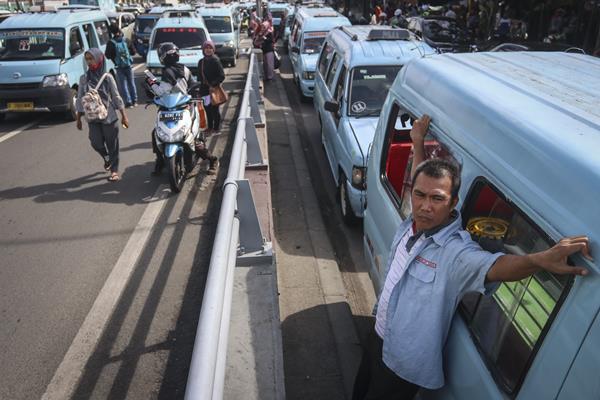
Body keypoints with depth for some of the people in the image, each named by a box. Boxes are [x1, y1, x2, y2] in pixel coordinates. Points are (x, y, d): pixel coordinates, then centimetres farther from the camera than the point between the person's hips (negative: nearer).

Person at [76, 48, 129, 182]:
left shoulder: (107, 78, -4)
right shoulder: (84, 78, 3)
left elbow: (116, 97, -1)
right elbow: (80, 99, 8)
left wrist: (124, 116, -2)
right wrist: (78, 118, 10)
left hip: (109, 117, -2)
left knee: (112, 144, 2)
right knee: (96, 143, -3)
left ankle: (114, 170, 13)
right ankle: (107, 158, 29)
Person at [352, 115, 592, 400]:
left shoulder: (456, 253, -32)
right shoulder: (413, 223, -10)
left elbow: (495, 266, -52)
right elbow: (419, 181, 10)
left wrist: (541, 259, -70)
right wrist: (418, 143, 9)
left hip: (404, 366, -7)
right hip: (379, 335, 7)